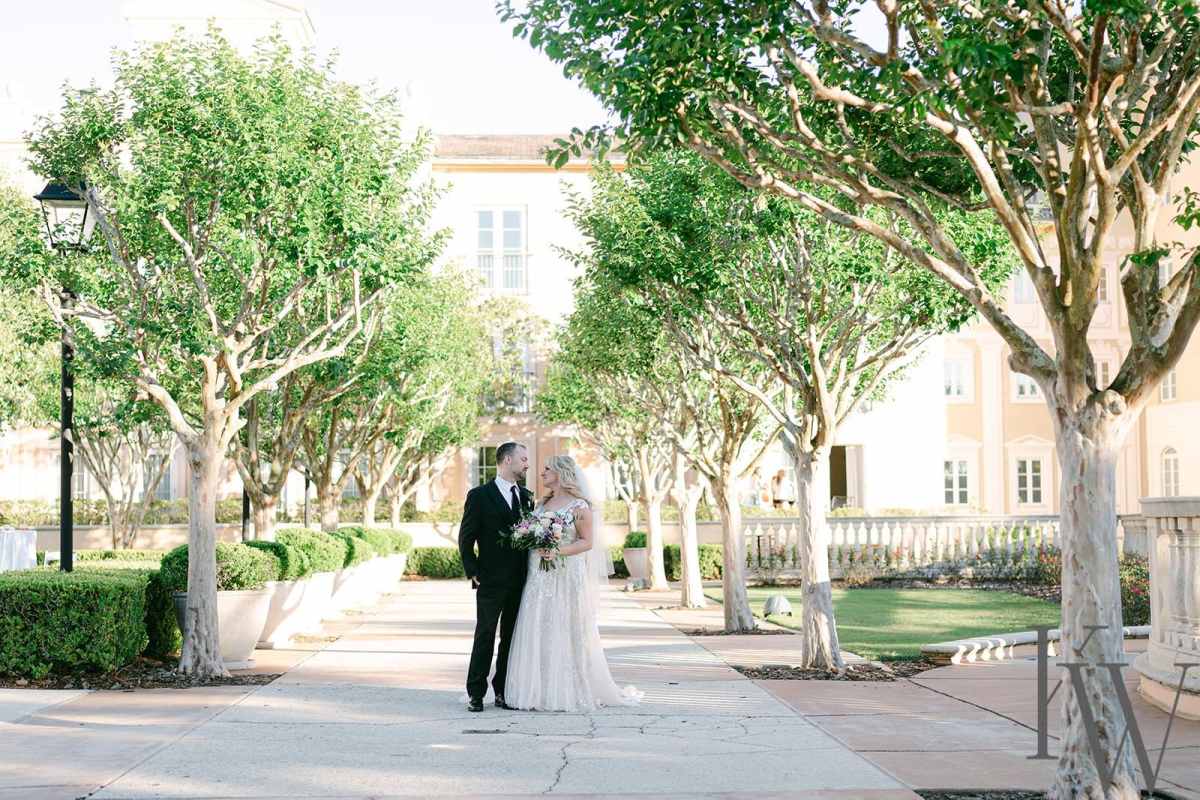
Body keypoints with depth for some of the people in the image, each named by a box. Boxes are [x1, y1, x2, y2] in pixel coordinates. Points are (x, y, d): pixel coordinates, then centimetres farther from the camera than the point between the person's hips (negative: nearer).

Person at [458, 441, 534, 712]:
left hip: (520, 581, 5)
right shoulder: (479, 496, -4)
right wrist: (472, 571, -7)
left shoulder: (527, 497, 11)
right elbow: (466, 538, -3)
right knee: (485, 637, 0)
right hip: (491, 582, -5)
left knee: (512, 638, 8)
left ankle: (503, 691, 15)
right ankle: (476, 693, 5)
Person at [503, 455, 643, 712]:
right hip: (539, 580, 6)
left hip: (567, 578, -6)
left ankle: (572, 692, 5)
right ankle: (542, 691, 7)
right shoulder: (542, 504, 15)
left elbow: (587, 542, -9)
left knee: (566, 635, -3)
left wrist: (559, 552, -21)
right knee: (538, 635, 2)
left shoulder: (579, 506, -5)